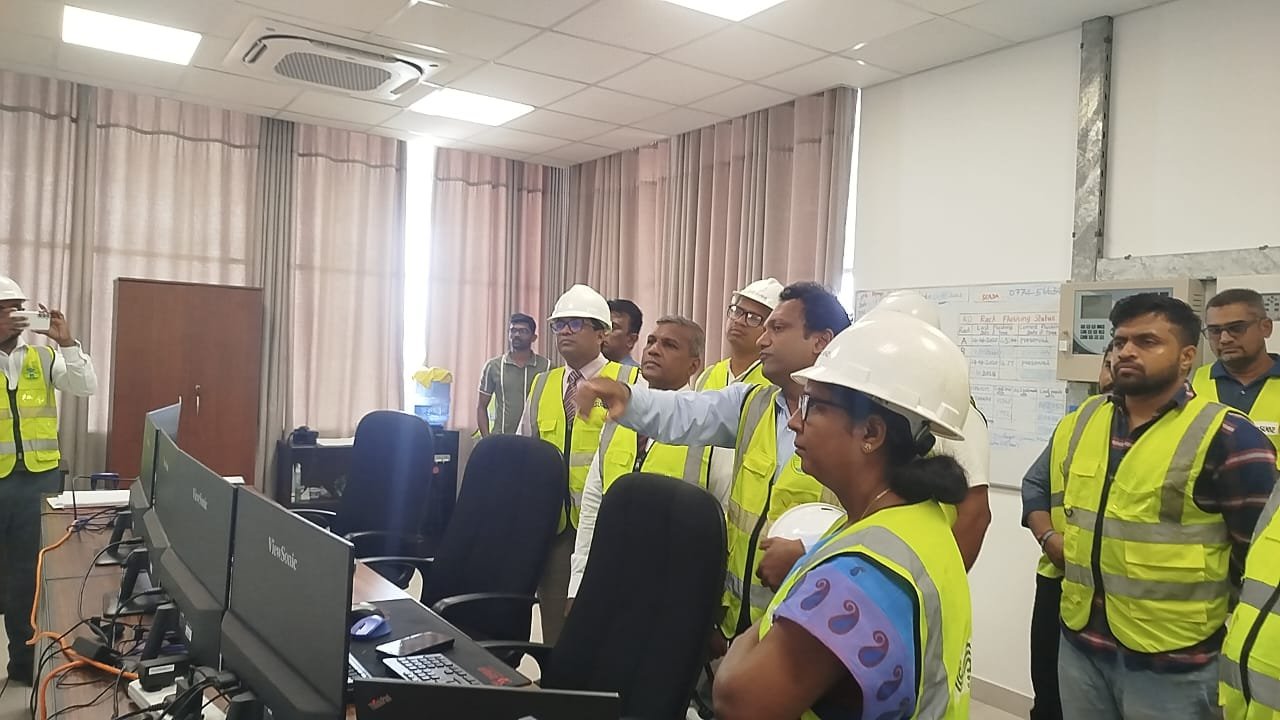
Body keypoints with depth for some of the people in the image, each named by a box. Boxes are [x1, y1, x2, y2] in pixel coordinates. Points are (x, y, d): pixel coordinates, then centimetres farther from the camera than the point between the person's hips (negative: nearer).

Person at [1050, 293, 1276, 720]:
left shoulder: (1226, 436, -11)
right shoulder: (1076, 425, 6)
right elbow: (1040, 489, 21)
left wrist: (1215, 619, 1)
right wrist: (1050, 538, 8)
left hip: (1173, 661, -5)